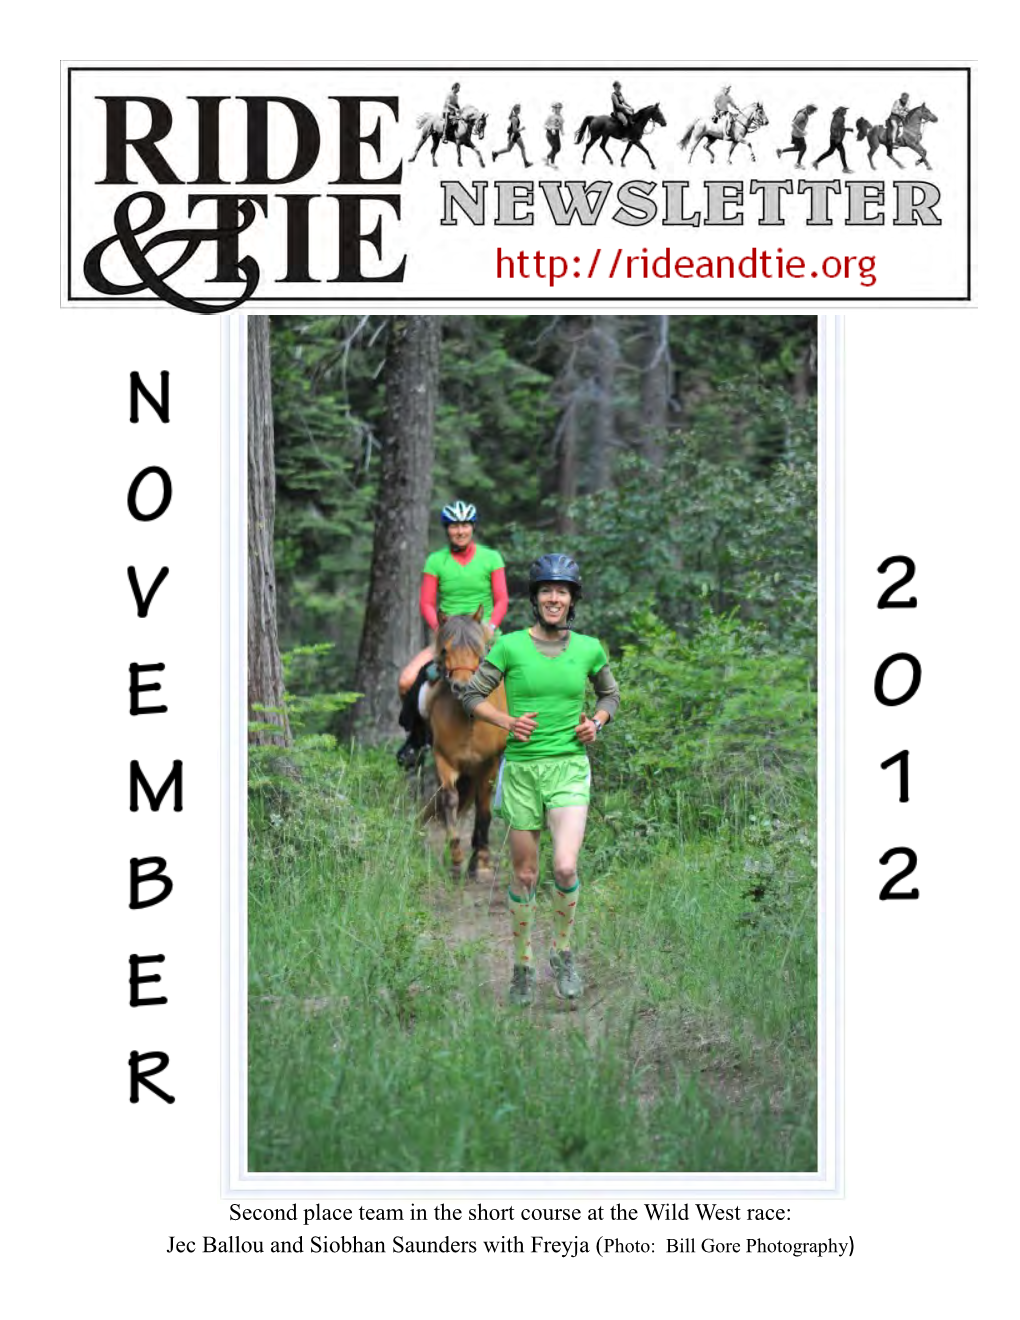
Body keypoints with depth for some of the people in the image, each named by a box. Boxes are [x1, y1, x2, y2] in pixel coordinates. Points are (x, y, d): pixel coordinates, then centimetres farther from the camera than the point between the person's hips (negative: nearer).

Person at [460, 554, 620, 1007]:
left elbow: (610, 693, 21)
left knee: (565, 868, -17)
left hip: (570, 768, 0)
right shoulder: (510, 646, -3)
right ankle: (523, 967, 23)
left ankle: (562, 951, 8)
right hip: (521, 769, 0)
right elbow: (472, 695, 4)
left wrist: (596, 723, 2)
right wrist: (507, 721, -11)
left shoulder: (588, 649, 3)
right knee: (524, 875, 7)